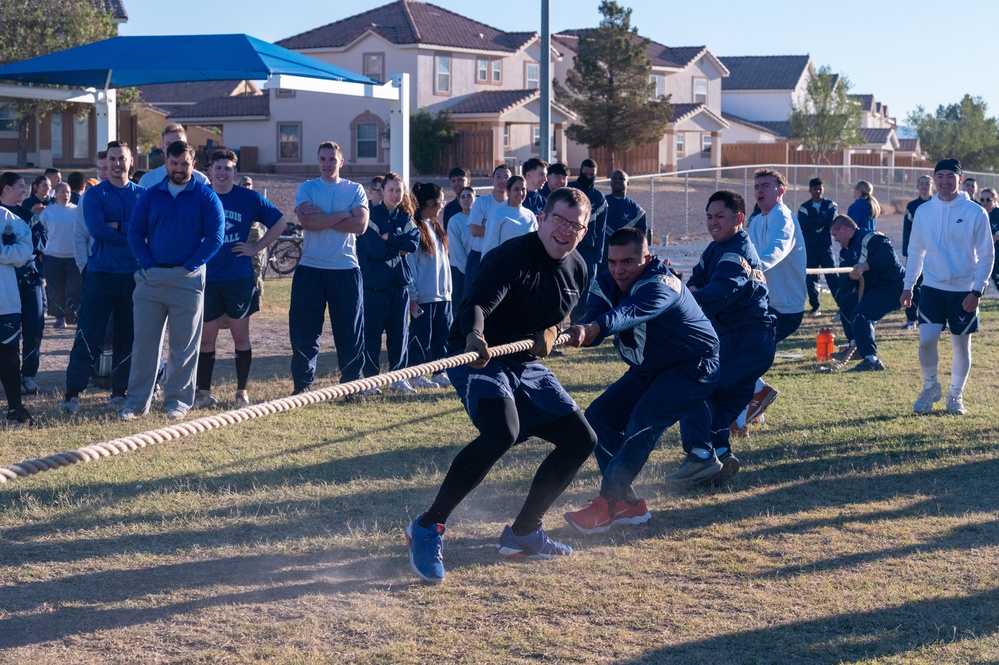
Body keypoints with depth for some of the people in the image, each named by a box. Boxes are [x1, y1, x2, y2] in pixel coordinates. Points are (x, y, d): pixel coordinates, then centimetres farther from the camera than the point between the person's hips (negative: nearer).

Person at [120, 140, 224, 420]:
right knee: (144, 341, 2)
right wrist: (147, 264, -4)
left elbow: (215, 236, -4)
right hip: (151, 278, 2)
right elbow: (135, 232, 8)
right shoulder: (150, 195, 9)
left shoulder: (205, 196, 1)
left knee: (184, 344, 2)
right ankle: (137, 401, 6)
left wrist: (190, 265, -9)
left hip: (188, 279, -2)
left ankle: (178, 400, 10)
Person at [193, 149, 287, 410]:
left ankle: (242, 393, 13)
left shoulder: (249, 199, 2)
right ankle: (204, 393, 10)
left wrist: (256, 248, 2)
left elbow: (280, 223, 8)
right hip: (206, 279, 0)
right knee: (205, 338, 2)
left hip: (239, 278, 0)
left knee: (241, 337, 5)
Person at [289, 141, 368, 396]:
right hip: (310, 269, 0)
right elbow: (307, 221, -12)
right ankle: (302, 384, 12)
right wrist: (343, 215, -10)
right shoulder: (306, 189, 6)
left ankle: (351, 385, 11)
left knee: (350, 332, 2)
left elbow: (360, 225, -9)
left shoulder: (354, 190, 7)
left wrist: (321, 217, -10)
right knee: (303, 332, 2)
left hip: (346, 269, 0)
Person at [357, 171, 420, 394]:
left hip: (400, 283, 5)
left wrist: (388, 238, -13)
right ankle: (371, 378, 3)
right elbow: (374, 248, -15)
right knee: (372, 332, -3)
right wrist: (399, 246, -6)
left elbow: (414, 242, -7)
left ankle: (399, 377, 14)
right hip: (374, 283, -5)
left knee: (400, 331, 7)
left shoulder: (405, 218, 11)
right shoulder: (372, 215, -4)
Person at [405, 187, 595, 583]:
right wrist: (473, 336, -59)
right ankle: (428, 527, -25)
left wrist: (550, 332, -2)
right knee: (502, 432, -34)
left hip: (527, 365, 9)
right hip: (479, 360, -9)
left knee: (581, 439, 5)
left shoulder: (576, 270, 5)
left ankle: (523, 533, 16)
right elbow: (477, 303, -36)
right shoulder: (512, 257, -20)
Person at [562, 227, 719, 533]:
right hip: (647, 370, 9)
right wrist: (581, 332, -45)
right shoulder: (605, 284, -5)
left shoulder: (660, 286, -29)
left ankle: (608, 504, -30)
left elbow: (630, 313, -49)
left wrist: (592, 329, -67)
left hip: (693, 367, -8)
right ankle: (628, 503, -4)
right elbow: (595, 318, -21)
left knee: (645, 420, -28)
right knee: (599, 416, -3)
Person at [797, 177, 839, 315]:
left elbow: (833, 219, -12)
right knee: (810, 278, 1)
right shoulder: (804, 207, 6)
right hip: (809, 247, 1)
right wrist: (823, 221, -10)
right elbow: (803, 225, -10)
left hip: (825, 246, -1)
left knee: (832, 276, -10)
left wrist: (814, 222, -10)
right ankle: (815, 307, 9)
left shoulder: (830, 205, 7)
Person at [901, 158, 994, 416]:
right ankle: (931, 387, 13)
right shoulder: (923, 211, 2)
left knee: (962, 345, 7)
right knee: (926, 340, -11)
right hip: (932, 288, 1)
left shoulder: (975, 213, -6)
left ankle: (956, 395, 24)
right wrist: (908, 286, 7)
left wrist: (977, 290, -10)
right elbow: (915, 252, 11)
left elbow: (986, 255, -3)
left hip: (964, 291, -1)